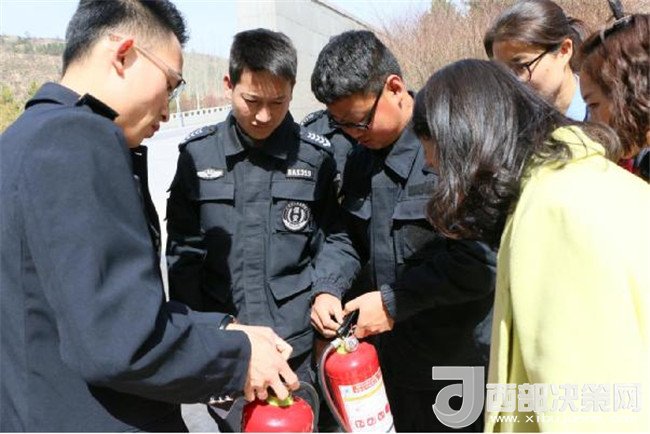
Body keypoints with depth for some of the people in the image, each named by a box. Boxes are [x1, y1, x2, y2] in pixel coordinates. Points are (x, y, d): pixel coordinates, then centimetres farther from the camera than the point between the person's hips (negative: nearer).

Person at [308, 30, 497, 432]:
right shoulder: (361, 157, 6)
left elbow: (481, 258, -25)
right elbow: (349, 235, 15)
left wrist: (394, 301, -20)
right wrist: (327, 288, -3)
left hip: (469, 358, -6)